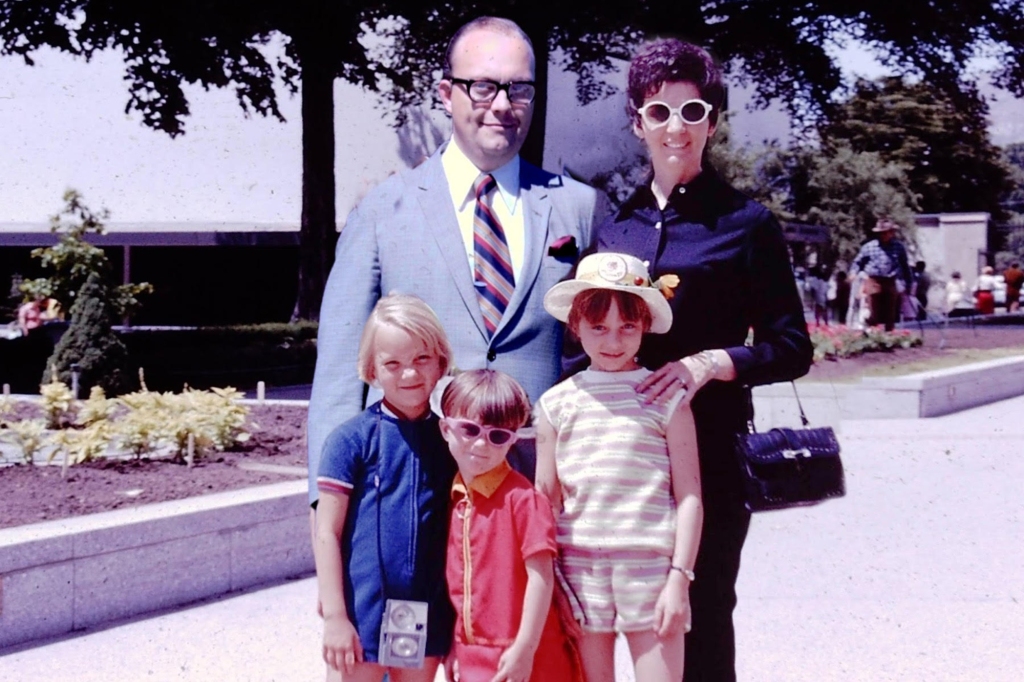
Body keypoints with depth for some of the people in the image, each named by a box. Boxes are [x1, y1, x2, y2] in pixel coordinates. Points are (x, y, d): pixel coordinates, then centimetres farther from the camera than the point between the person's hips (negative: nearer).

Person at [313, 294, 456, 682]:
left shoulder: (448, 439, 5)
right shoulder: (352, 439, -7)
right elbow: (327, 534, -7)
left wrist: (458, 620, 8)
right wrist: (334, 616, -11)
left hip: (428, 617, 4)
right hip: (363, 615, -4)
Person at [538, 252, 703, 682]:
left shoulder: (667, 398, 1)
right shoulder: (557, 404, 8)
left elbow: (689, 496, 0)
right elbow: (546, 499, 10)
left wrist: (679, 578, -7)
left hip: (650, 565, -2)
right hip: (580, 568, 2)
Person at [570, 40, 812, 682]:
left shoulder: (746, 223, 0)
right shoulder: (612, 226, 12)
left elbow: (791, 348, -2)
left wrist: (709, 363, -17)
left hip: (709, 450, -4)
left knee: (702, 616, -1)